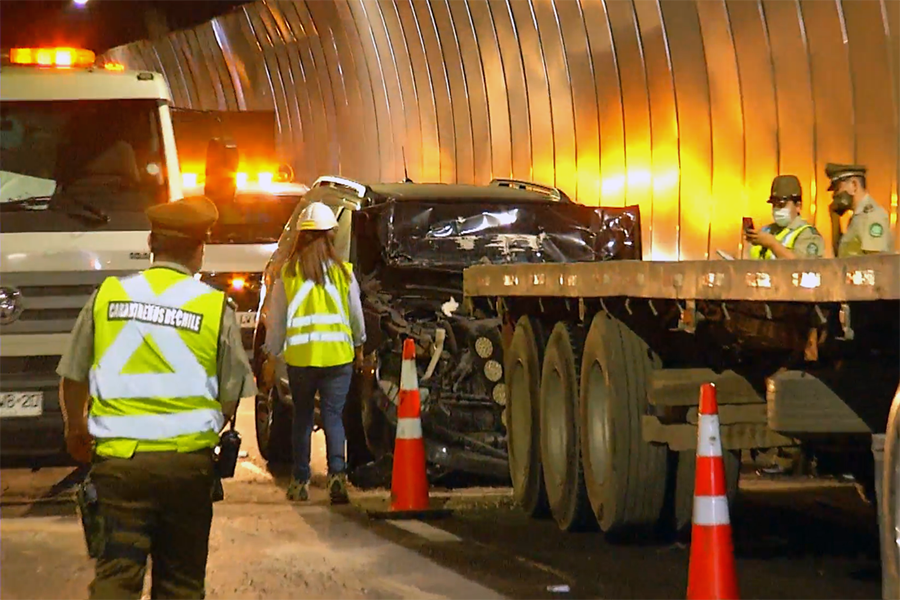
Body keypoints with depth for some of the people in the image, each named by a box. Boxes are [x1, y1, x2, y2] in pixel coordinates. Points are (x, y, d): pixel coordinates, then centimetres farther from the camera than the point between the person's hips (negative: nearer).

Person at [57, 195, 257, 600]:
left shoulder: (106, 297, 1)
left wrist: (76, 430, 28)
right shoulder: (215, 308, -4)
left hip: (118, 460, 1)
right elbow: (233, 395, 2)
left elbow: (72, 378, 9)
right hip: (187, 461, -1)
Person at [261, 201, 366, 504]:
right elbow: (357, 316, 10)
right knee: (333, 415, 4)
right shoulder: (343, 272, 0)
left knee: (302, 417, 12)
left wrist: (271, 358, 12)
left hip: (300, 356, 0)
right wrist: (359, 348, 27)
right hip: (338, 355, 0)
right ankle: (337, 471, -15)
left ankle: (300, 481, 14)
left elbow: (276, 320, 3)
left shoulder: (287, 273, -2)